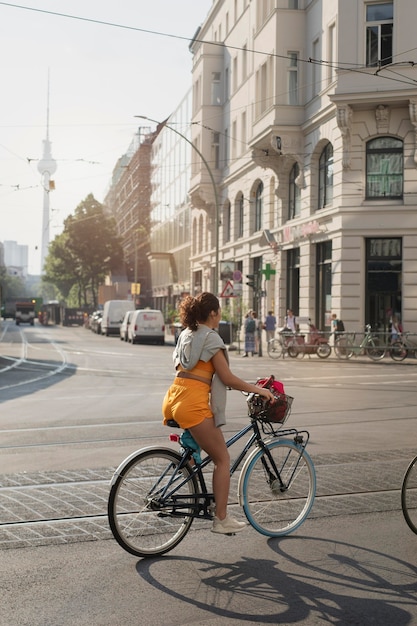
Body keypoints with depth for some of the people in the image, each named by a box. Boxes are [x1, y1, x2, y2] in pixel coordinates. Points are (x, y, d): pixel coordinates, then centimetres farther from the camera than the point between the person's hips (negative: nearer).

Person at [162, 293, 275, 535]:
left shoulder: (186, 335, 20)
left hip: (173, 401, 8)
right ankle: (222, 519, 4)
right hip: (193, 404, -8)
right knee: (223, 459, 2)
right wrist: (258, 389, 1)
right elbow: (227, 378, -8)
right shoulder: (211, 338, -6)